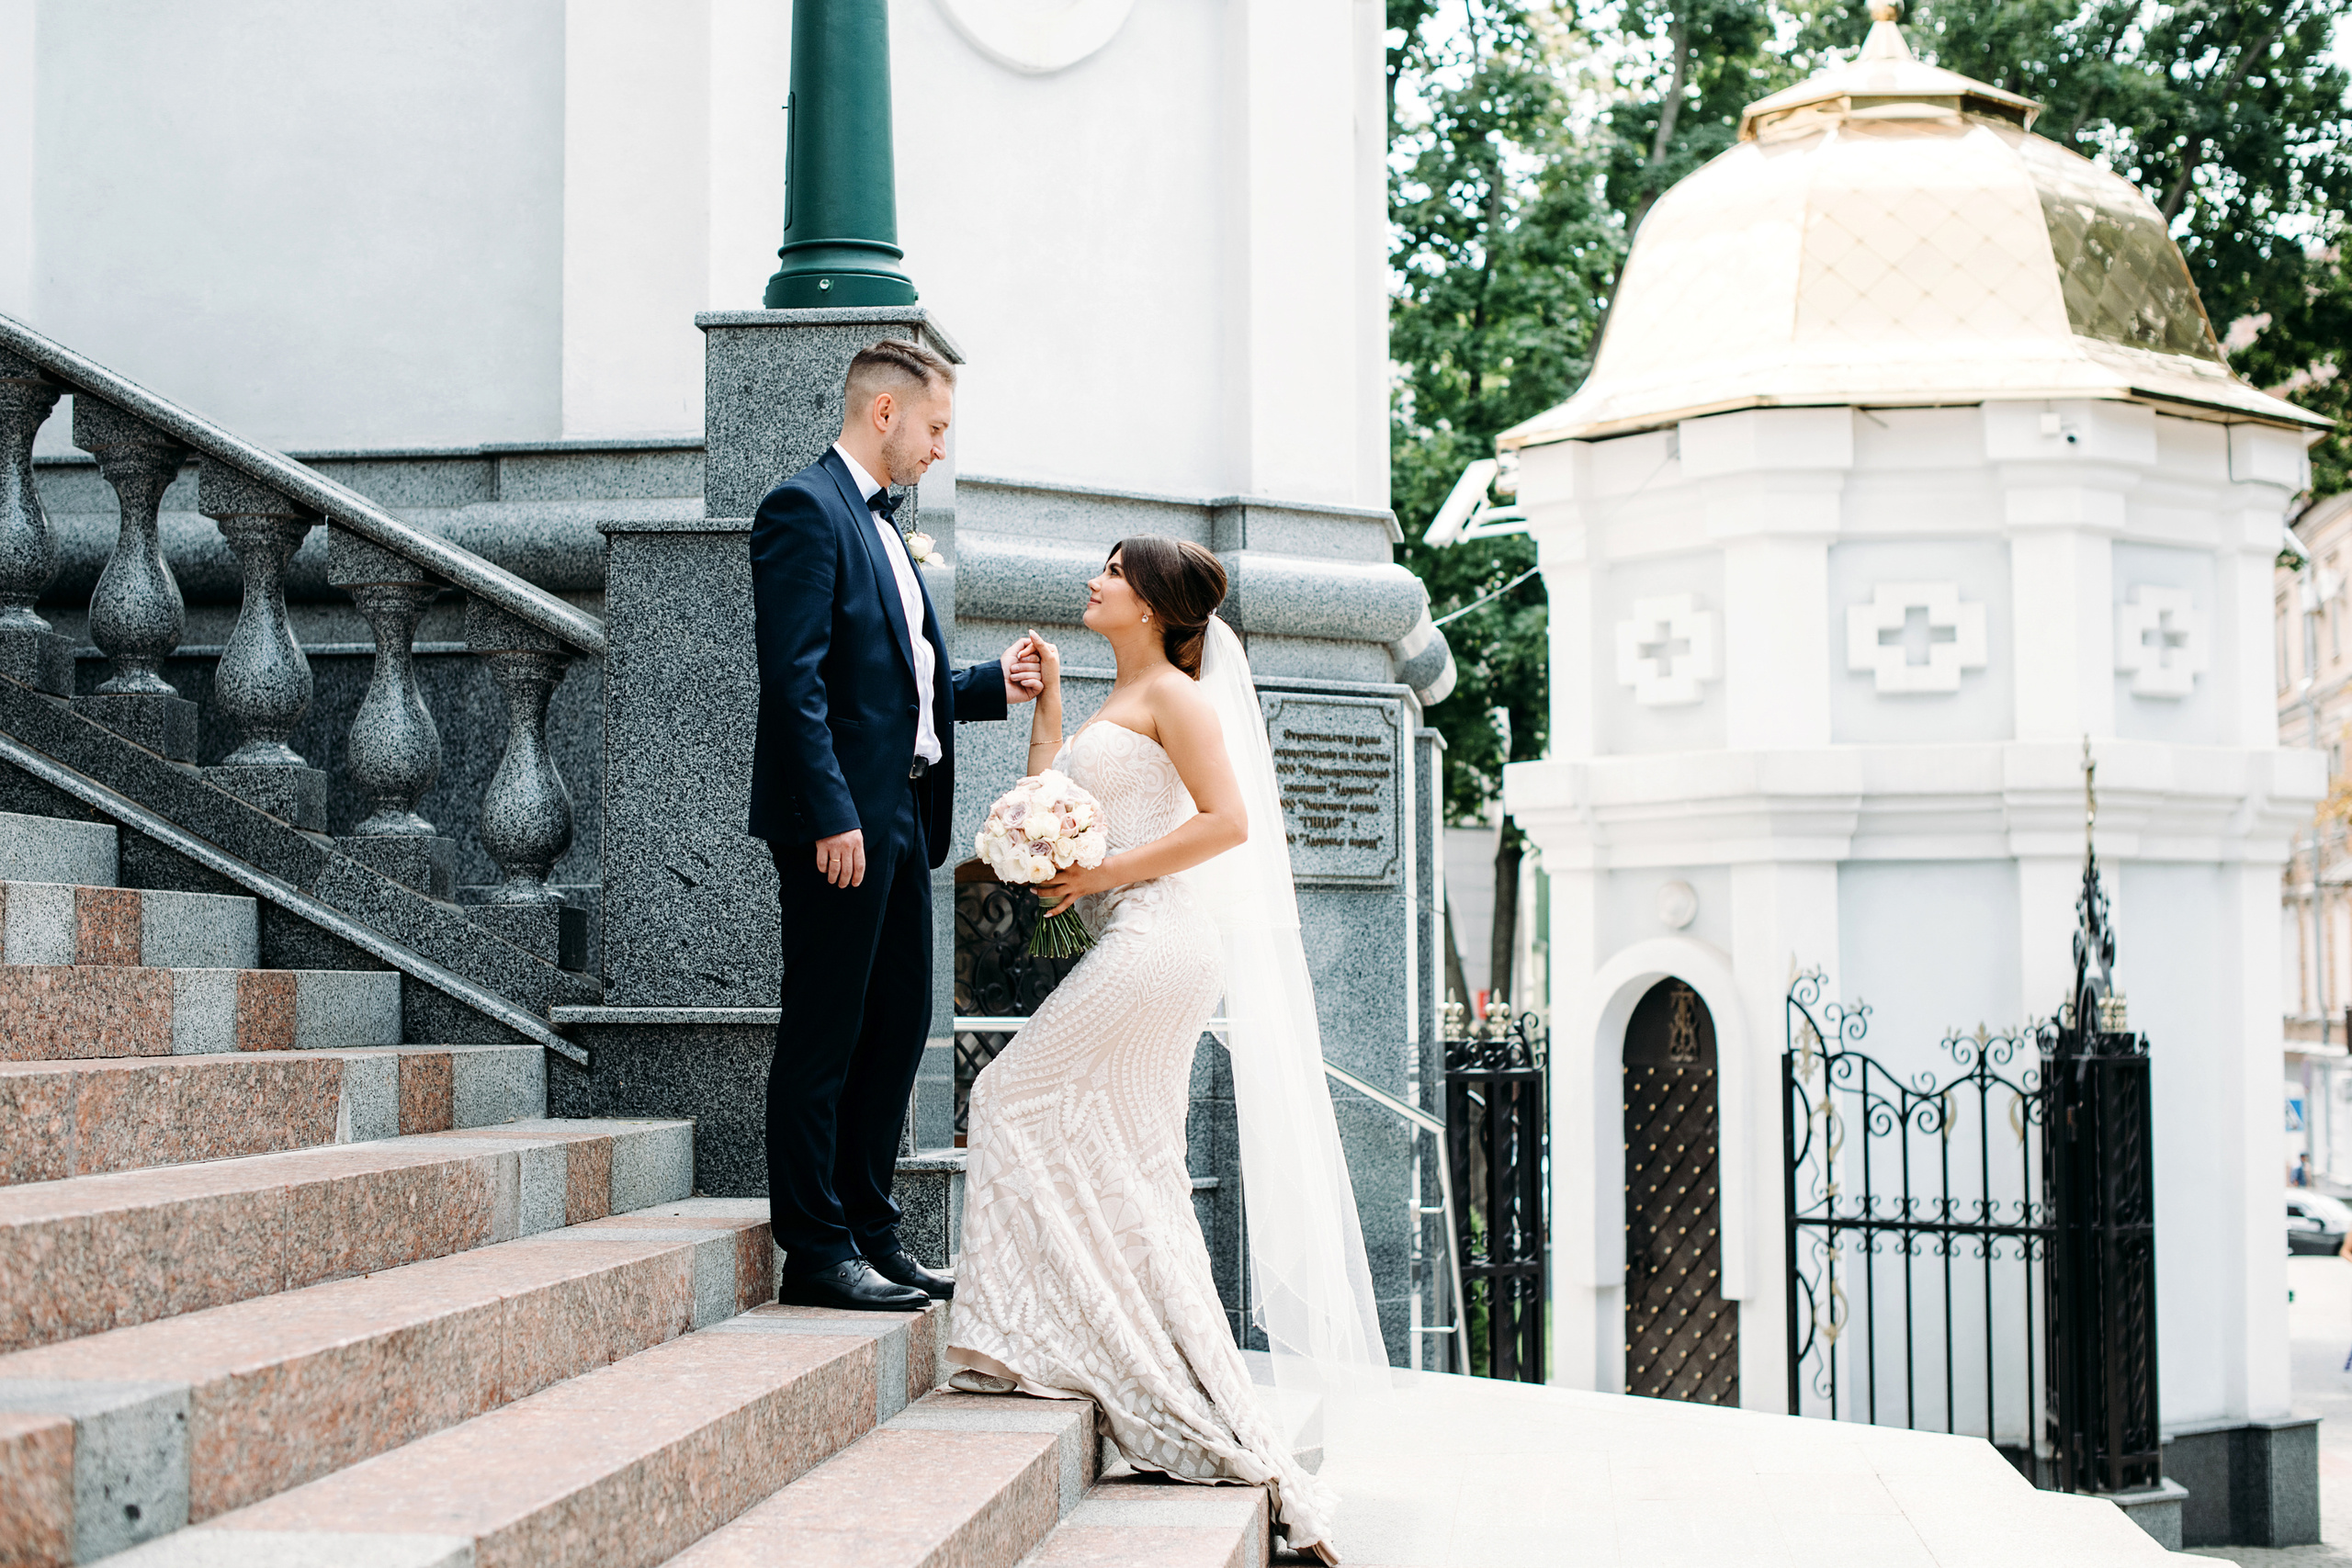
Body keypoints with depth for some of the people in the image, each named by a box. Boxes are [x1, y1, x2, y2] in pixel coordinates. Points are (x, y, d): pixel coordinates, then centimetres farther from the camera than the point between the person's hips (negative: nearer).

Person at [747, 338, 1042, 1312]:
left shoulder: (881, 527, 21)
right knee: (823, 1038, -4)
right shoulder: (805, 509, -9)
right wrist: (832, 815, -22)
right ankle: (816, 1253, 1)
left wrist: (995, 684, 11)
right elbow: (796, 680, -17)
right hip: (841, 820, -10)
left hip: (899, 819, 10)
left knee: (898, 1028, 13)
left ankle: (870, 1234, 21)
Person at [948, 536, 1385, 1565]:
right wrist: (1045, 701, 19)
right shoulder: (1115, 706, 23)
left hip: (1160, 939, -9)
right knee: (1130, 1173, 7)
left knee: (1019, 1097, -7)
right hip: (1134, 949, 9)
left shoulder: (1174, 692, -4)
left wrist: (1106, 873, -14)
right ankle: (1194, 1408, 9)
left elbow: (1227, 819, -14)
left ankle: (1031, 1337, -1)